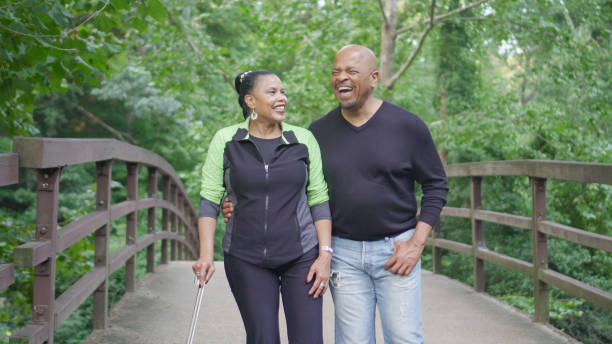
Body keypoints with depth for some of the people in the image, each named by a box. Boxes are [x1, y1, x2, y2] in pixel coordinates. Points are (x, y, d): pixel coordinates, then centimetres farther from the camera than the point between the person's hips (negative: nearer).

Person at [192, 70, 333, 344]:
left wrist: (325, 254, -3)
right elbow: (209, 200, 0)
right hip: (246, 260, 0)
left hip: (302, 255, 1)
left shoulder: (304, 140, 3)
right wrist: (206, 255, -9)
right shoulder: (225, 141, 0)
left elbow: (319, 201, 4)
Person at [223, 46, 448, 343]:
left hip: (396, 249, -2)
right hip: (343, 252, 2)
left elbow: (436, 185, 2)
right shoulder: (320, 131, 4)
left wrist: (416, 244, -6)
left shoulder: (407, 126, -3)